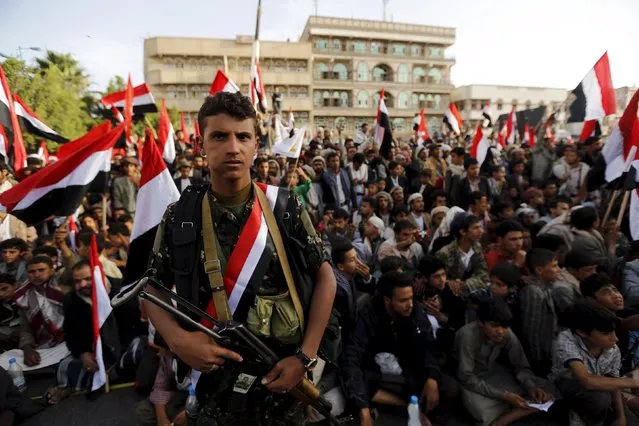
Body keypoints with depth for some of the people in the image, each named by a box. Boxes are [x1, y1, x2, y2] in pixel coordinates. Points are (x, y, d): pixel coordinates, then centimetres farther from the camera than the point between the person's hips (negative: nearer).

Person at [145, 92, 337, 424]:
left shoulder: (286, 207, -10)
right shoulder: (180, 216, -8)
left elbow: (324, 277, -5)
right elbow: (153, 288, 3)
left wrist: (306, 356, -11)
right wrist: (177, 339, -16)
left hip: (289, 368, 1)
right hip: (219, 375, 0)